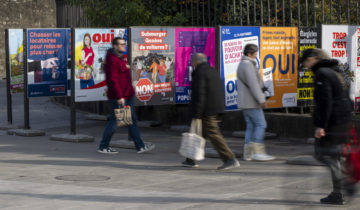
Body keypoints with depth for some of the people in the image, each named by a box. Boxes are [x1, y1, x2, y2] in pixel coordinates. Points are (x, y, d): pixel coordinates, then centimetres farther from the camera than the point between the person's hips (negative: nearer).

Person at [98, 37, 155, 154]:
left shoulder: (121, 58, 16)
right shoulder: (112, 60, -16)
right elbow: (113, 80, -23)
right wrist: (119, 97, -26)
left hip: (127, 95, 10)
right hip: (118, 97, -10)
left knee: (132, 121, 9)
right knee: (114, 122, -2)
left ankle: (140, 146, 12)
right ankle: (103, 147, 10)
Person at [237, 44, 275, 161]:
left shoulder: (242, 64, 20)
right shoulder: (248, 65, -14)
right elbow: (253, 84, -21)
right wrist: (261, 100, -20)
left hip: (245, 103, 10)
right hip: (251, 102, -10)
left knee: (251, 126, 8)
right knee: (261, 124, -9)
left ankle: (248, 154, 6)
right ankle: (257, 152, -12)